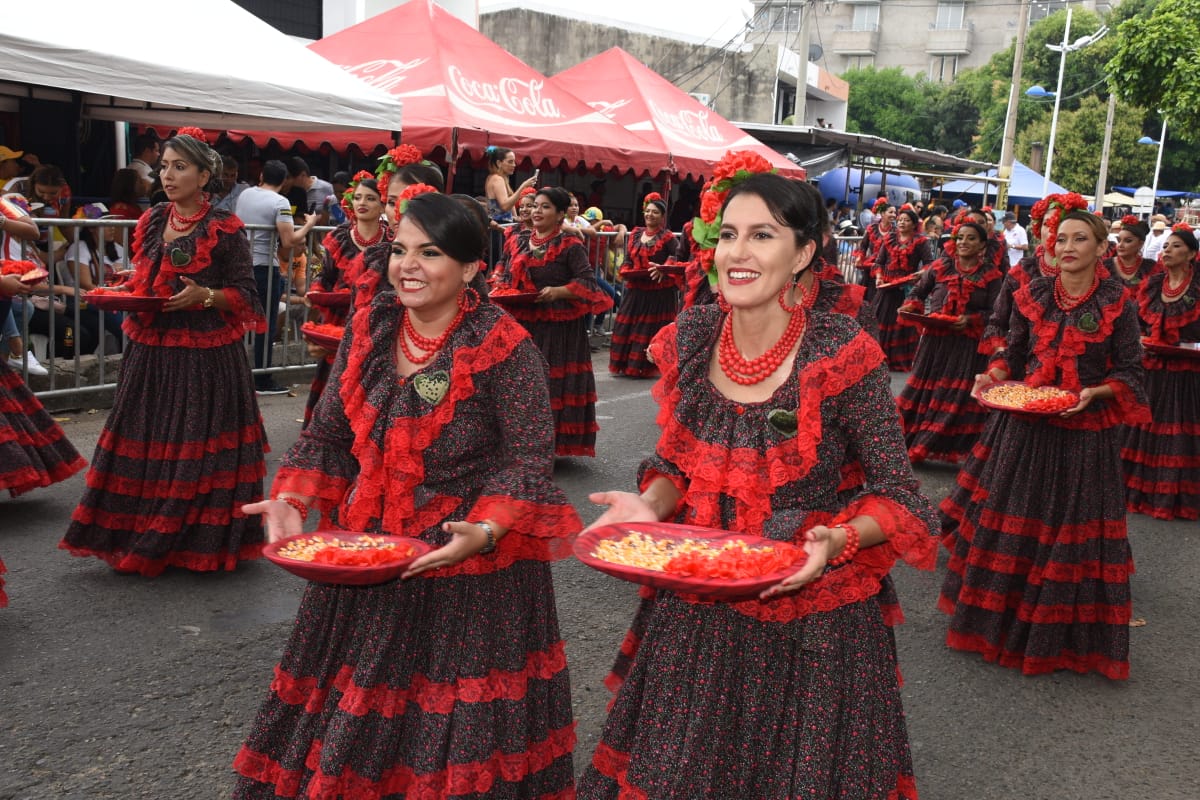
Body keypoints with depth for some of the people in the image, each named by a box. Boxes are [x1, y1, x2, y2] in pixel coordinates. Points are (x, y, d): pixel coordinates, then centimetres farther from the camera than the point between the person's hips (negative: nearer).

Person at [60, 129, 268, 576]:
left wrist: (204, 296, -20)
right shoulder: (151, 222, 11)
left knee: (197, 448, -2)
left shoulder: (225, 230, -6)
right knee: (143, 444, 7)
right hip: (150, 350, 6)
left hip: (206, 355, -6)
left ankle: (203, 540, 12)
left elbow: (245, 294, -5)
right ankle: (139, 540, 20)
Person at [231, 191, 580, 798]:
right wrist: (291, 501, -8)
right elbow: (328, 433, 7)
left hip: (470, 562, -5)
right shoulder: (369, 331, 2)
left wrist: (485, 531, -29)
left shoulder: (505, 349, -15)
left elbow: (530, 458, -15)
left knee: (458, 732, 7)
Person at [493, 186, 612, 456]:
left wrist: (558, 291, -23)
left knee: (551, 383, -2)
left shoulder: (570, 246, -6)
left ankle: (550, 443, 6)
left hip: (557, 328, -5)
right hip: (520, 323, 6)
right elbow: (503, 270, 22)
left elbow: (587, 281, -10)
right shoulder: (518, 242, 11)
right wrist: (500, 288, 2)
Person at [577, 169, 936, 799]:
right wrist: (649, 504, -11)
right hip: (695, 611, 4)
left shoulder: (841, 356, -17)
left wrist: (839, 539, -28)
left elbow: (898, 493, -10)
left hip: (809, 616, -4)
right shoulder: (689, 338, -4)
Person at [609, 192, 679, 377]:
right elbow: (627, 260, 14)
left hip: (659, 291, -5)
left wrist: (663, 270, -24)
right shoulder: (635, 234, 11)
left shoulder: (667, 237, -5)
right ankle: (627, 364, 15)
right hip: (635, 290, 5)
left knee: (653, 330, -3)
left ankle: (648, 367, 5)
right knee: (628, 328, 5)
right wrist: (627, 271, -6)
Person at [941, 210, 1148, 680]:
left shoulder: (1116, 302, -4)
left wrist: (1094, 393, -19)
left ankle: (1063, 634, 19)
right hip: (1023, 423, 3)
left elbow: (1129, 373, -2)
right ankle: (999, 618, 26)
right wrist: (993, 377, -7)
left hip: (1083, 429, -3)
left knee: (1071, 529, 3)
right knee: (1008, 519, 10)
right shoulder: (1033, 295, 5)